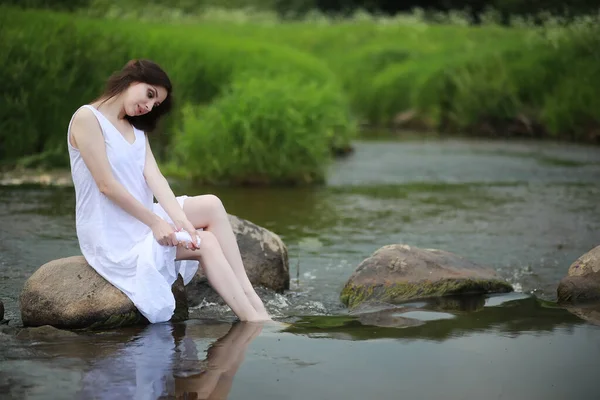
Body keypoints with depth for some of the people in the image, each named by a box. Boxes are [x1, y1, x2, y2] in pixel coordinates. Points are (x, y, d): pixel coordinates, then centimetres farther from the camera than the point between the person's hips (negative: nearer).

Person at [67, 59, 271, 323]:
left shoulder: (136, 128, 14)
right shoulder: (87, 118, -11)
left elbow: (153, 176, -2)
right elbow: (106, 185, -18)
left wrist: (181, 220, -18)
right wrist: (155, 222, -18)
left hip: (140, 217, 8)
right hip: (112, 234, -8)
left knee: (211, 205, -10)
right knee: (206, 242, -16)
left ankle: (251, 299, -16)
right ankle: (254, 320, -15)